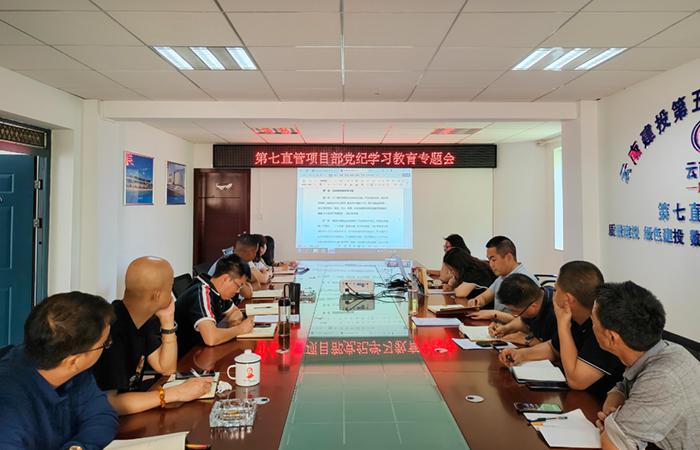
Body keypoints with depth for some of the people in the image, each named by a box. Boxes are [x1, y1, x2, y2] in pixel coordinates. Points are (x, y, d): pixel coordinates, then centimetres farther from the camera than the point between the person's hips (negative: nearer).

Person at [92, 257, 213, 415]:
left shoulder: (142, 318, 1)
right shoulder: (111, 330, -27)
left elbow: (166, 368, 7)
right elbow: (107, 404, -30)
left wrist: (167, 320, -6)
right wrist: (176, 393, -25)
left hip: (131, 409, 7)